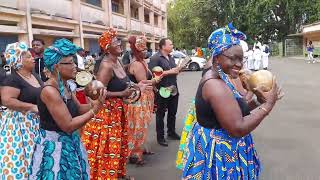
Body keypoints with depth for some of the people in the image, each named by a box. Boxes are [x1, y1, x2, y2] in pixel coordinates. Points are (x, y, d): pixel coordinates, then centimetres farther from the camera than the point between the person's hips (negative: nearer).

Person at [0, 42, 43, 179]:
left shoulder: (35, 75, 10)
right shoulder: (13, 79, -14)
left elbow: (42, 94, 22)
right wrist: (32, 107, -24)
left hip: (36, 122, 8)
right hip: (20, 123, -8)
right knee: (20, 159, -1)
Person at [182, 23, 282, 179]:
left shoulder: (217, 79, 6)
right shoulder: (215, 84, -26)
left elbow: (235, 110, 10)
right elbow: (238, 129, -28)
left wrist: (258, 103, -2)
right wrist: (267, 105, -20)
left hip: (220, 146, 10)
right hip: (219, 152, -10)